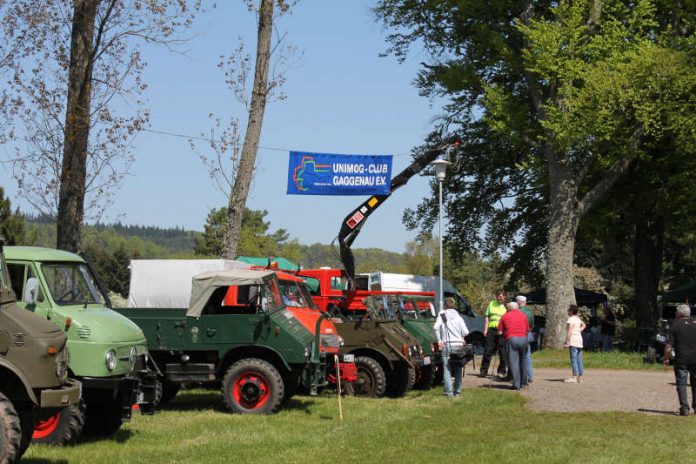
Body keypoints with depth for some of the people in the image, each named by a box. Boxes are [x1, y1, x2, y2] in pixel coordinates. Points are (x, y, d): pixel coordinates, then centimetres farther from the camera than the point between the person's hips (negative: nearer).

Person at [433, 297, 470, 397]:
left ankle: (449, 392, -7)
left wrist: (439, 340, -8)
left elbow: (436, 327, -15)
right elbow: (465, 332, 0)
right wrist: (463, 340, 19)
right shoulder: (458, 317, 10)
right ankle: (458, 391, 14)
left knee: (447, 369, -1)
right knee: (458, 370, 13)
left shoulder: (442, 315, 2)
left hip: (447, 345, -3)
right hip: (458, 345, 3)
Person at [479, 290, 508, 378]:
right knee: (488, 350, 0)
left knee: (502, 352, 2)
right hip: (491, 329, 2)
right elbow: (487, 317, 16)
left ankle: (501, 371, 12)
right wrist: (485, 329, 7)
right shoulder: (491, 304, 15)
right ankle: (483, 370, 5)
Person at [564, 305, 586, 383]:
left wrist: (567, 342, -18)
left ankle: (574, 377, -14)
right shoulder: (578, 319, 15)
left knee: (573, 359, -10)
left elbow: (569, 331, -17)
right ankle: (580, 377, 10)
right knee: (579, 359, 9)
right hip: (579, 339, 9)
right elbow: (583, 325, 34)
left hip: (573, 340, -9)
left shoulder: (571, 319, -10)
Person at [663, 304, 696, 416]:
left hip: (681, 360, -3)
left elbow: (669, 345, -8)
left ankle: (684, 408, -7)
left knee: (681, 384, 1)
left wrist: (666, 358, 3)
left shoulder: (675, 326, -4)